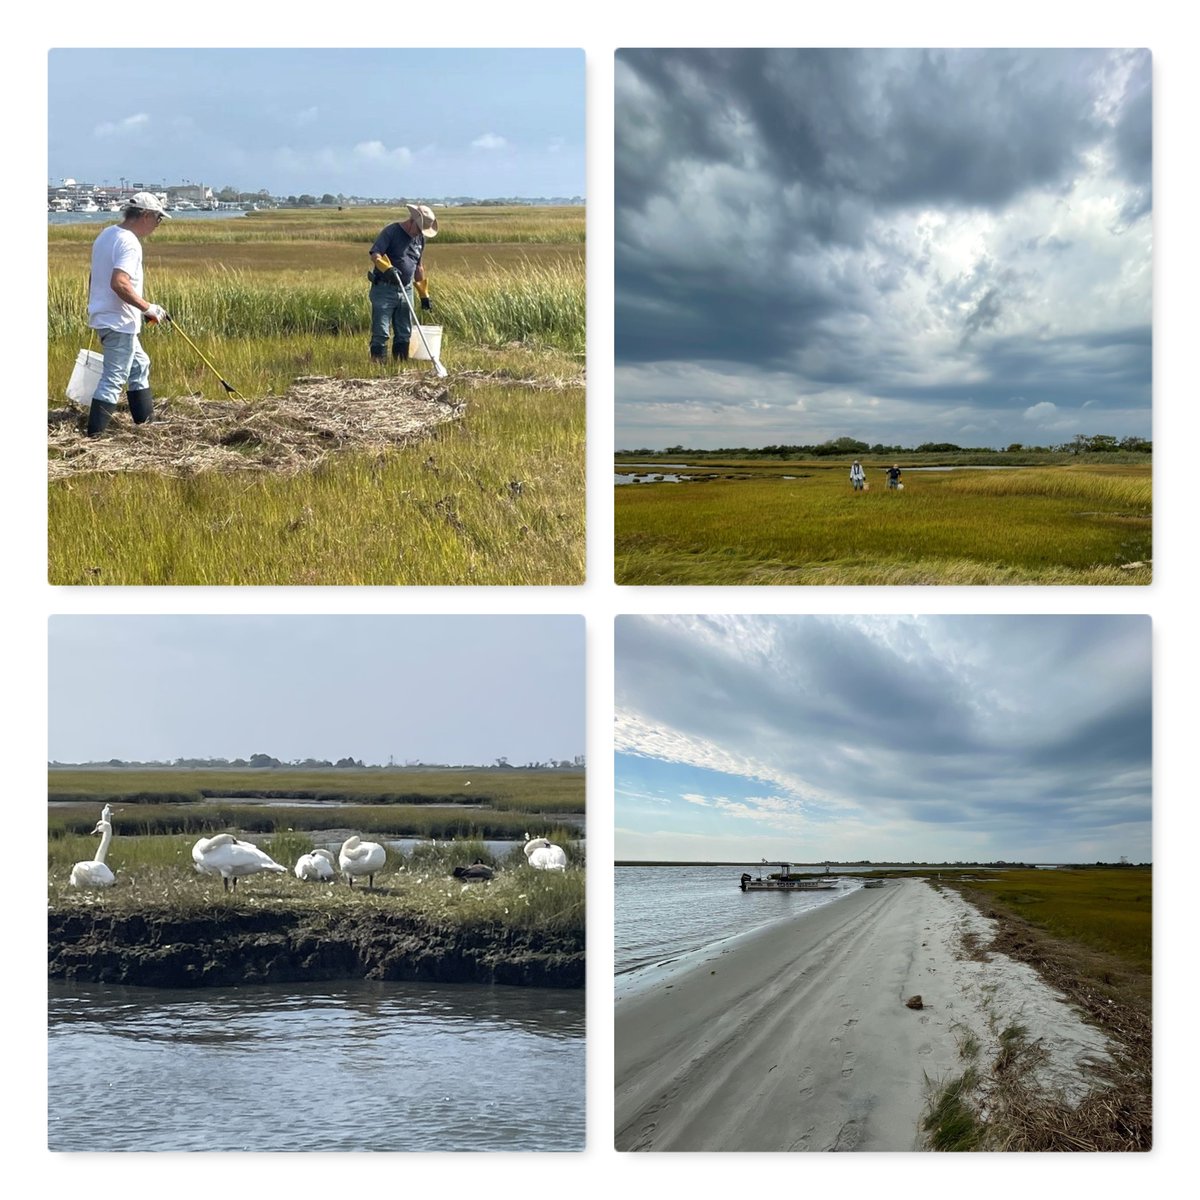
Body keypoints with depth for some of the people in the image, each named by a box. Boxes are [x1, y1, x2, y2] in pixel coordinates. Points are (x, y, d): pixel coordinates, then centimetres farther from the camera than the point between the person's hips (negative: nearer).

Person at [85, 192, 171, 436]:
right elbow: (119, 283, -30)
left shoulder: (106, 235, 11)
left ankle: (145, 419, 33)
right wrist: (148, 308, -22)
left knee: (139, 365, 24)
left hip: (102, 315, 10)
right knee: (113, 379, -6)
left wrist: (94, 309, 26)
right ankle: (94, 434, -6)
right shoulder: (129, 243, -19)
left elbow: (95, 278, 18)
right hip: (119, 322, -10)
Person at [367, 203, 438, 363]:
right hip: (384, 289, -7)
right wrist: (387, 269, -37)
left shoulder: (420, 239, 13)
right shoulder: (391, 231, -9)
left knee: (404, 333, 9)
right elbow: (375, 254, -18)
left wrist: (424, 294, 21)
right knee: (381, 332, -7)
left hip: (406, 290, 7)